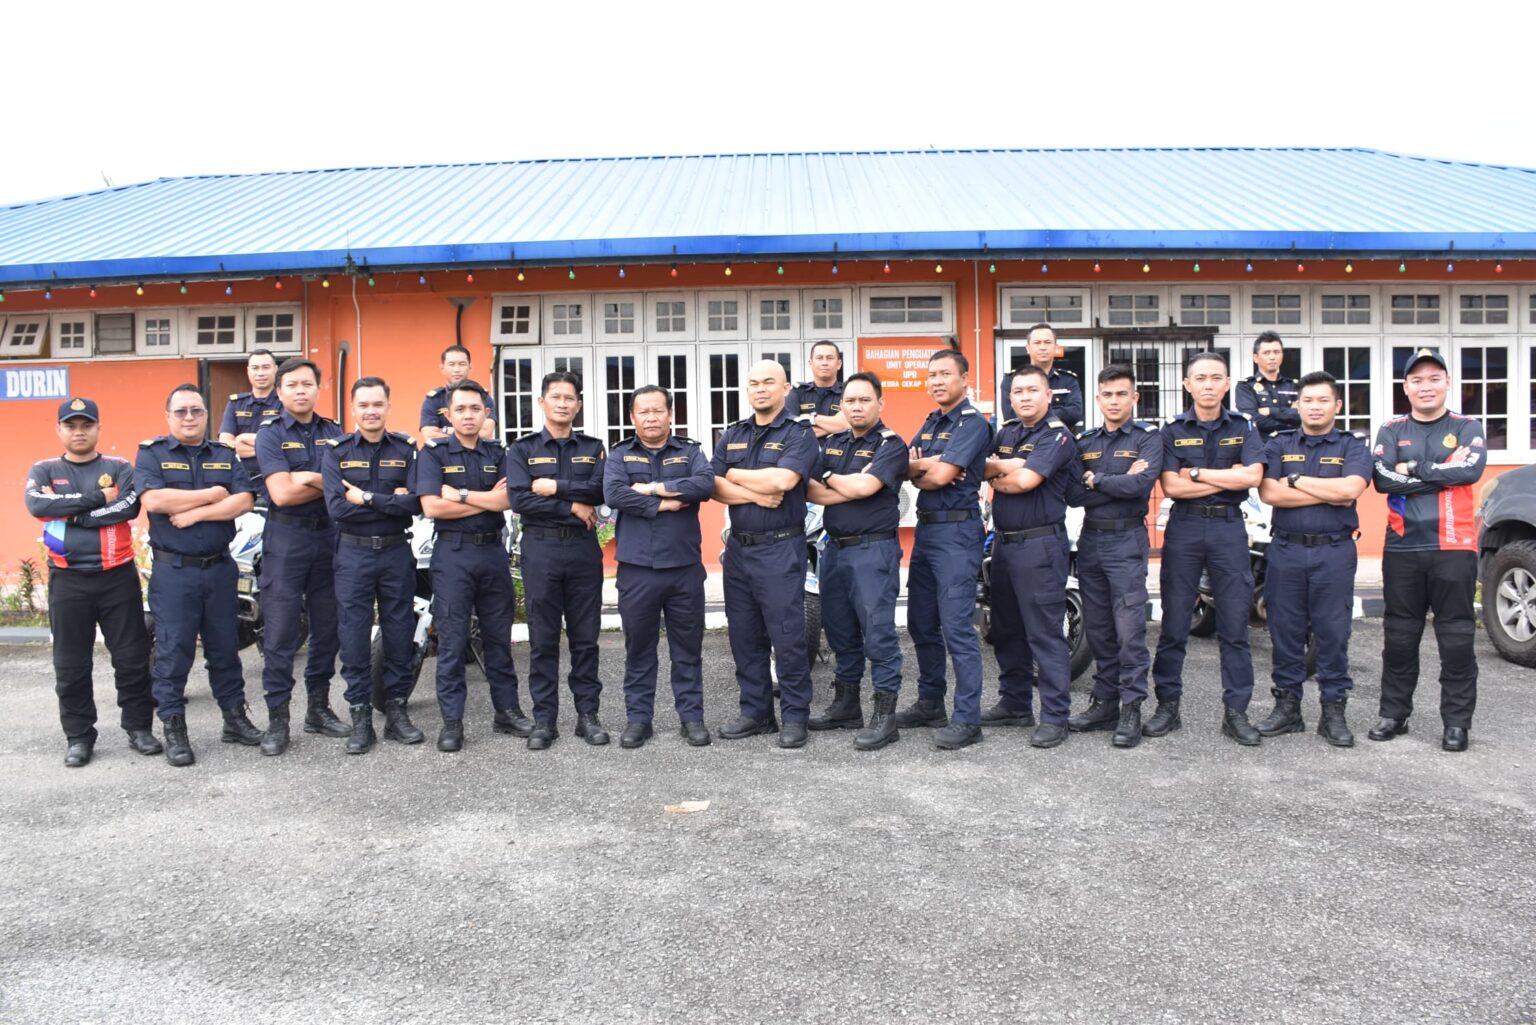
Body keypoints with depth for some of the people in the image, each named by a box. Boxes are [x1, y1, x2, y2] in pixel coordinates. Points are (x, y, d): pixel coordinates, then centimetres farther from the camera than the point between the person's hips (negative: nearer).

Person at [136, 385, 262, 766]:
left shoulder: (226, 455, 8)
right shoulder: (151, 453, 0)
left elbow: (244, 501, -6)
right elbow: (154, 500, -18)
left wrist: (195, 513, -16)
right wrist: (212, 494, -11)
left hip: (220, 568, 3)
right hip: (173, 571, -3)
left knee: (225, 647, 12)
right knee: (173, 652, 1)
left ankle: (235, 717, 22)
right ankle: (174, 730, 10)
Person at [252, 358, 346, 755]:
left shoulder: (334, 433, 10)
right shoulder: (270, 435, -1)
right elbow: (281, 493, -14)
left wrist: (308, 478, -13)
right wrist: (328, 483, -7)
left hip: (329, 535, 4)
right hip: (285, 538, -4)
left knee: (327, 627, 9)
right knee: (280, 631, -3)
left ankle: (319, 707, 21)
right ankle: (277, 718, 4)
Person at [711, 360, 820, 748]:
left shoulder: (798, 434, -3)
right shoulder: (732, 435, 14)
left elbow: (782, 479, -19)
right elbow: (713, 486, 3)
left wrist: (734, 475, -5)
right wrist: (755, 495, -12)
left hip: (780, 550, -6)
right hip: (738, 548, 6)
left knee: (788, 638, -3)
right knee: (745, 637, 11)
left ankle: (795, 716, 8)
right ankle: (756, 712, 22)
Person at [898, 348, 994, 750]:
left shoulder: (973, 423, -9)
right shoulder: (929, 423, 18)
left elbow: (940, 476, -18)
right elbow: (906, 468, 7)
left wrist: (916, 469, 2)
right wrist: (924, 466, -14)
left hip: (957, 531, -9)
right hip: (926, 528, 9)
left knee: (957, 627, -10)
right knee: (921, 623, 14)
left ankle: (967, 719, -5)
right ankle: (930, 702, 26)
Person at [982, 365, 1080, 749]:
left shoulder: (1057, 436, -9)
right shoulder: (1006, 432, 15)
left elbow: (1024, 481, -19)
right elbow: (982, 468, 3)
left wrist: (997, 475, -2)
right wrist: (1006, 466, -14)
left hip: (1041, 545, -8)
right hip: (1004, 542, 8)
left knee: (1045, 633, -7)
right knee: (1006, 630, 15)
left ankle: (1055, 716, -1)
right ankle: (1014, 701, 28)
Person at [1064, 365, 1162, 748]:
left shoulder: (1148, 438, 0)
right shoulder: (1085, 442, 12)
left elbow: (1141, 483, -18)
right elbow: (1071, 494, -2)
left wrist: (1095, 479, -8)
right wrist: (1119, 483, -11)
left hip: (1126, 540, -5)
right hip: (1090, 540, 5)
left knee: (1129, 627, -7)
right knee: (1097, 627, 9)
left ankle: (1131, 708, -1)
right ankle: (1104, 701, 18)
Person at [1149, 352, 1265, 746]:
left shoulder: (1242, 427, 7)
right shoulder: (1173, 430, 5)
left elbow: (1252, 476, -9)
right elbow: (1172, 487, -8)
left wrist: (1196, 472, -9)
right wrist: (1226, 478, -9)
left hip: (1229, 528, 1)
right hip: (1184, 528, 0)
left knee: (1234, 625, 3)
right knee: (1174, 624, 3)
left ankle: (1236, 711, 11)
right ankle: (1168, 705, 12)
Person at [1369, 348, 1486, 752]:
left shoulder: (1467, 427, 7)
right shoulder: (1391, 431, 9)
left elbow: (1471, 470, -13)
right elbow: (1382, 479, -8)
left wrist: (1412, 471, -11)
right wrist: (1443, 472, -11)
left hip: (1454, 548, -1)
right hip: (1402, 549, 2)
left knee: (1456, 638, 1)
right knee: (1399, 636, 8)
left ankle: (1457, 721, 9)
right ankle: (1394, 713, 18)